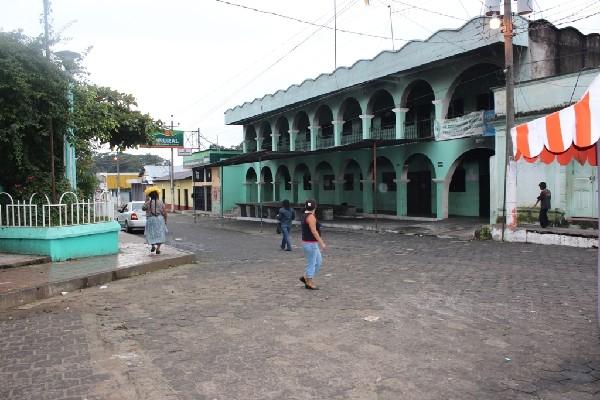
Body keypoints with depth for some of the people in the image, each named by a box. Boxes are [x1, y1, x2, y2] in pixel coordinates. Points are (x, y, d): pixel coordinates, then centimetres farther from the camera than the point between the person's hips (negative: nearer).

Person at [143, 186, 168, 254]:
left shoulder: (148, 203, -6)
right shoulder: (161, 202, -2)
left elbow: (143, 208, 11)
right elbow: (164, 212, -3)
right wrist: (165, 221, 7)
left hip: (151, 220, -1)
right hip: (160, 219, 1)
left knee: (151, 233, 12)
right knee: (159, 234, 8)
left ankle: (153, 245, -6)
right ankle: (158, 248, 3)